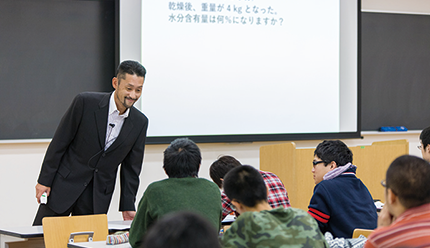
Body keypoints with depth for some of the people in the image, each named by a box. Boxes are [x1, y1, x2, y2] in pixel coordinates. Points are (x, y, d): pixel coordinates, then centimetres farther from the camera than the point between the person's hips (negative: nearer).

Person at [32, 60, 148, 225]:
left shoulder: (140, 123, -3)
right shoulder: (85, 102, -13)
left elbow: (131, 167, 5)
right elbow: (59, 142, -7)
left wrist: (128, 207, 3)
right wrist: (44, 180, -7)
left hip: (98, 197, 2)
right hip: (65, 184, -2)